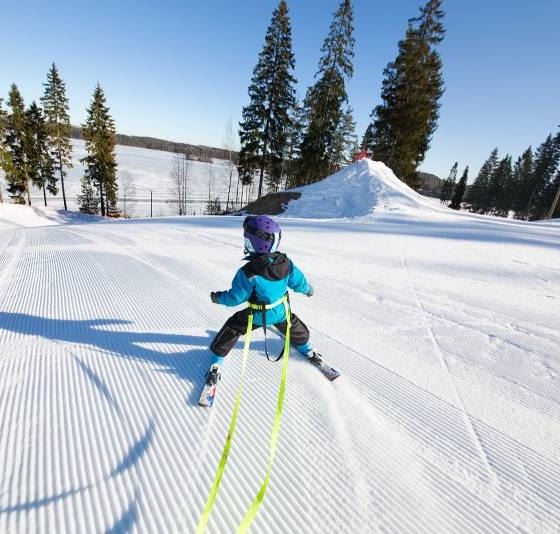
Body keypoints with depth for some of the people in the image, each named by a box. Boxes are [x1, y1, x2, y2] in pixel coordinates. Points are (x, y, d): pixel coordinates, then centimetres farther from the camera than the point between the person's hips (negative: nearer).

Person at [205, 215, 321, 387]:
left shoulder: (248, 273, -31)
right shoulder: (286, 263, -18)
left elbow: (235, 297, -19)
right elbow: (299, 282, -3)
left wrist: (218, 297, 0)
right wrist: (308, 289, 20)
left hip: (257, 316, -3)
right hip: (280, 312, 4)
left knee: (230, 330, 15)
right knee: (296, 328, 31)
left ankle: (216, 364, 24)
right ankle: (308, 350, 52)